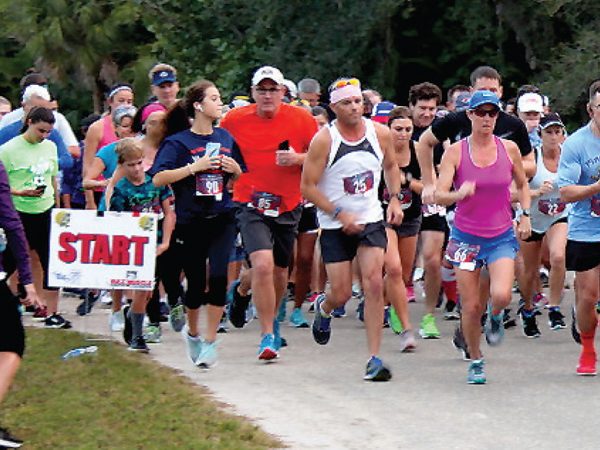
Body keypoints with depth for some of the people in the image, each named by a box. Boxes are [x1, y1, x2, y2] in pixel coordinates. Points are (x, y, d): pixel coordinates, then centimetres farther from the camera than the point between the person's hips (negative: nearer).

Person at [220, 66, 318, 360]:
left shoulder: (301, 120, -3)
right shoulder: (234, 120, -3)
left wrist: (297, 159, -16)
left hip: (288, 206, 2)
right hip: (250, 204, -2)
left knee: (280, 271, 12)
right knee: (263, 265, -21)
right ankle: (267, 335, -12)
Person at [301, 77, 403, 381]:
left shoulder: (380, 134, -2)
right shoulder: (324, 140, -13)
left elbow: (391, 166, 18)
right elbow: (308, 187, -11)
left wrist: (394, 199, 4)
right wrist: (340, 214, -18)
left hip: (371, 221, 2)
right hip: (335, 227, -2)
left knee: (374, 284, -14)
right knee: (342, 293, 0)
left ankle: (374, 359, -11)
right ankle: (323, 309, 41)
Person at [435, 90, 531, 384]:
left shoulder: (509, 149, 0)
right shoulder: (456, 151, -6)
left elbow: (522, 185, 18)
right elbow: (439, 196, -13)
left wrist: (525, 215, 4)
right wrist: (459, 194, -34)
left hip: (502, 236, 1)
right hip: (467, 236, -1)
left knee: (501, 295, -21)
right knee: (471, 306, -1)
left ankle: (495, 318, 16)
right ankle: (476, 362, 20)